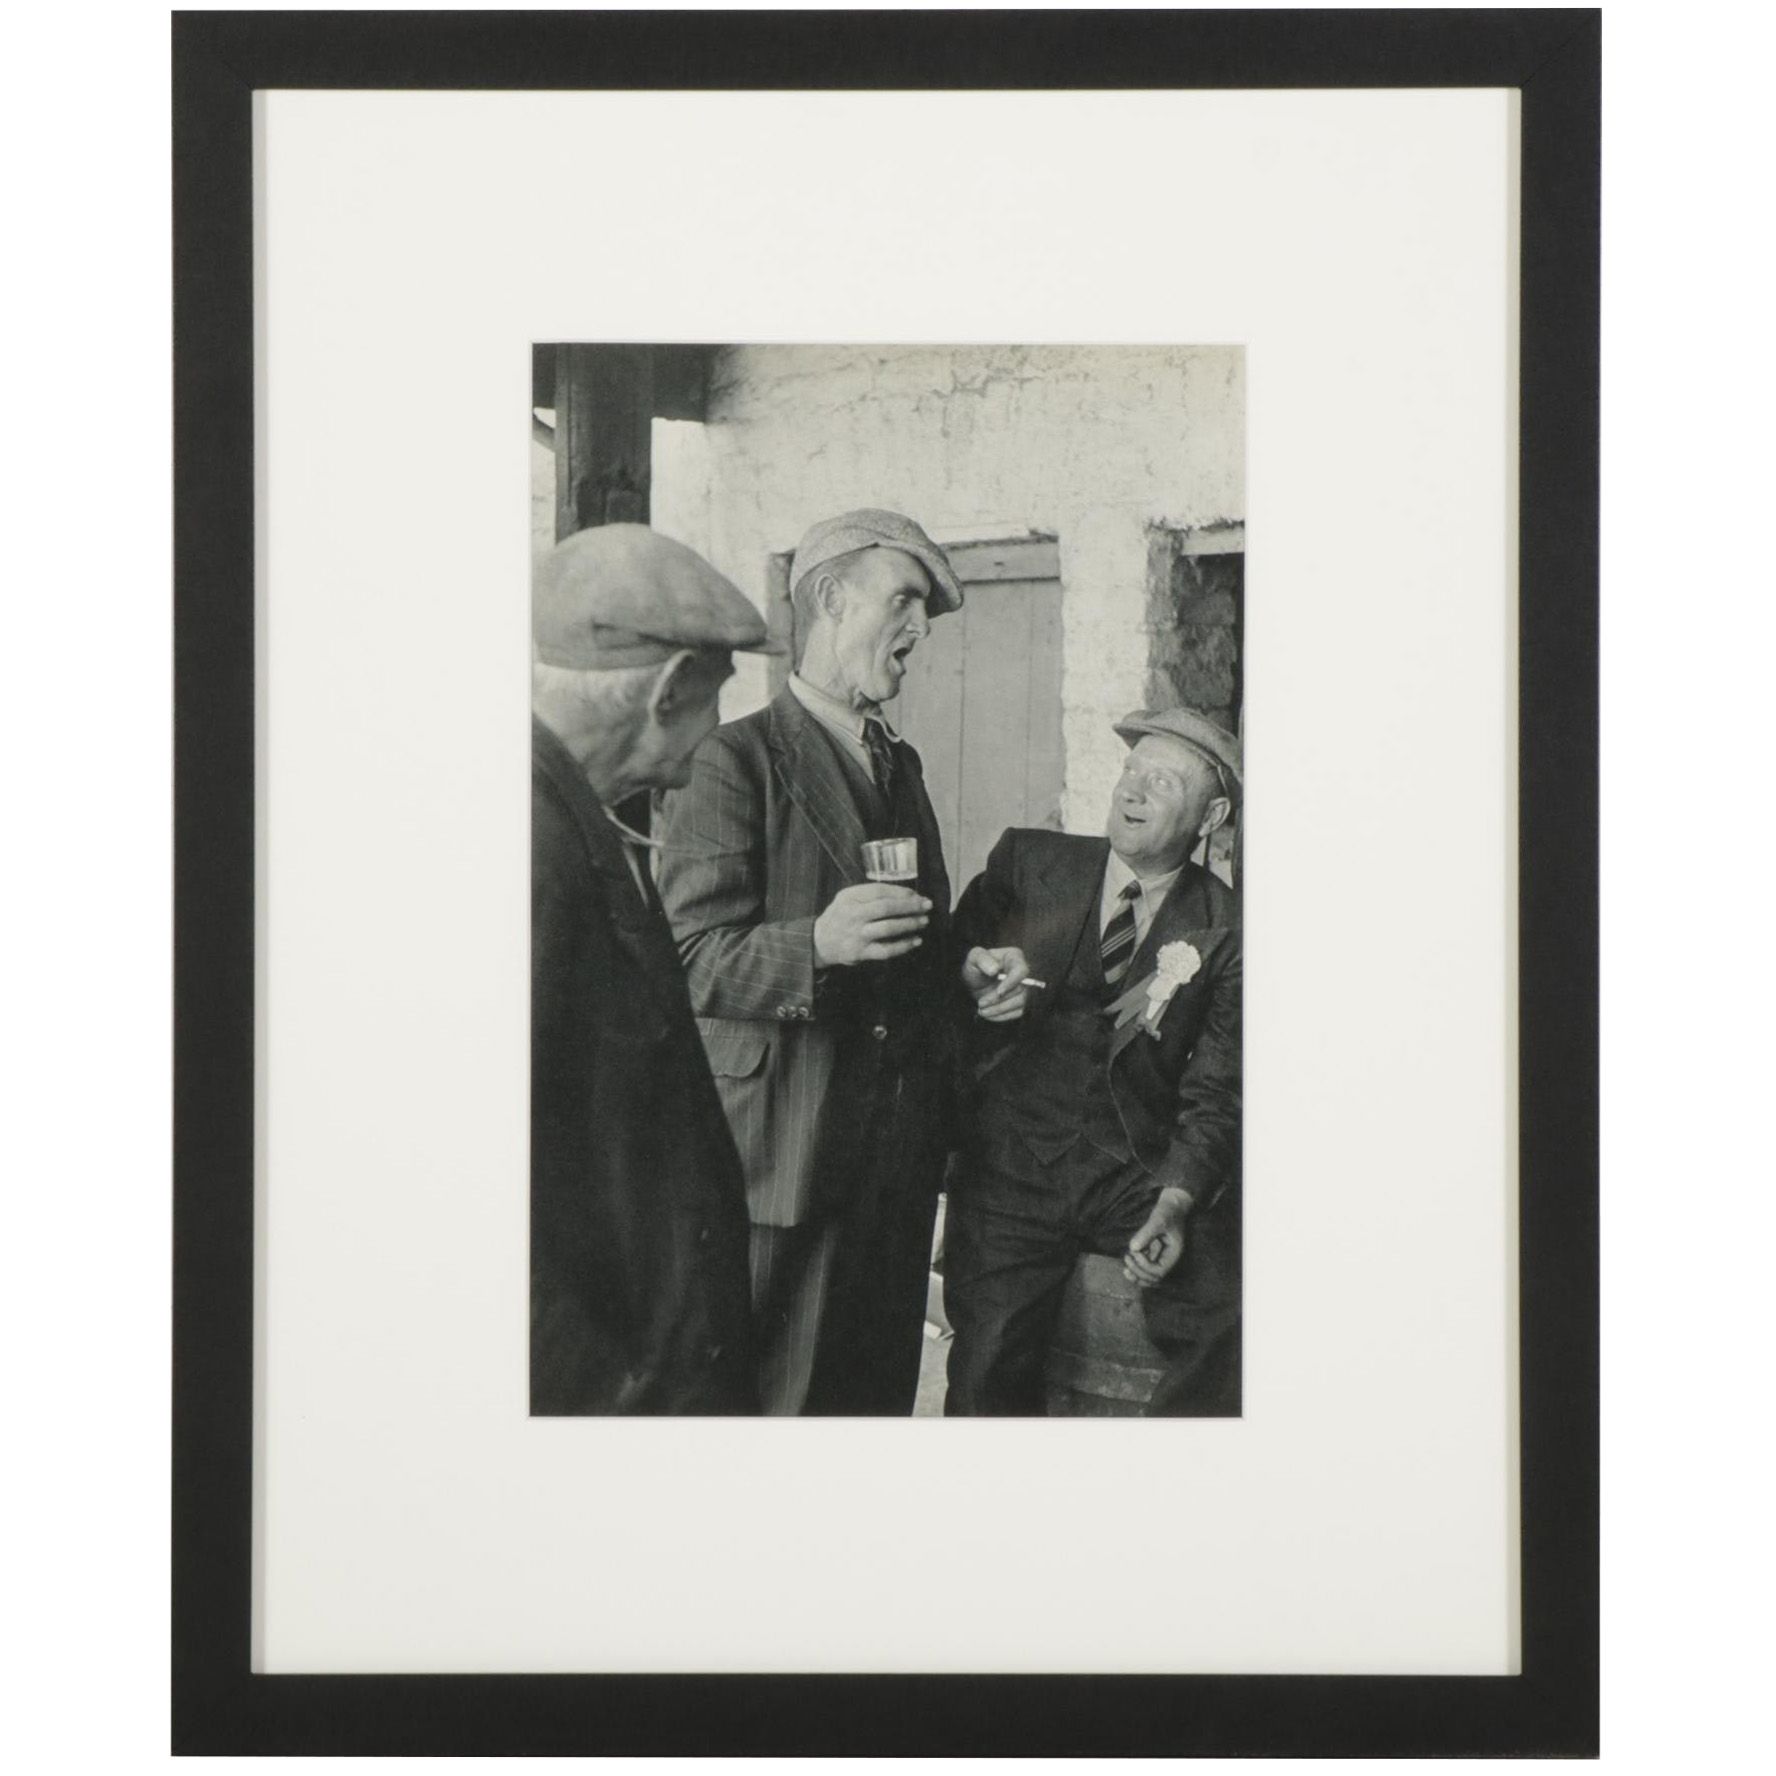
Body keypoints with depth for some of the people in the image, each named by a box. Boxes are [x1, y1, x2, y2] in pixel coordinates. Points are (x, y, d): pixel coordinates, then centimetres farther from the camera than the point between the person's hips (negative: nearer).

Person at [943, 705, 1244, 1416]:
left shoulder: (1224, 931, 3)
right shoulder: (1028, 863, 6)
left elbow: (1212, 1093, 1)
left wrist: (1175, 1204, -14)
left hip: (1140, 1170, 0)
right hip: (1011, 1164, 0)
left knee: (1229, 1321, -21)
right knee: (988, 1356, -17)